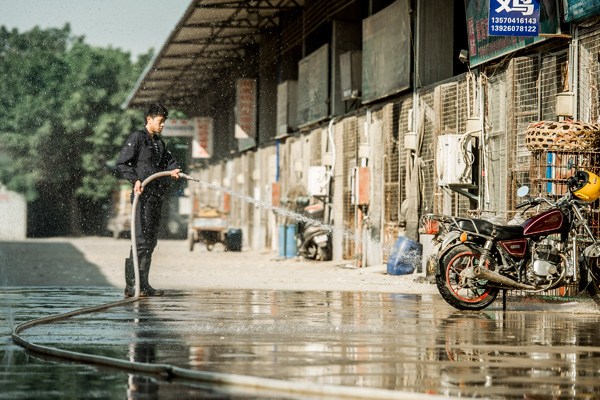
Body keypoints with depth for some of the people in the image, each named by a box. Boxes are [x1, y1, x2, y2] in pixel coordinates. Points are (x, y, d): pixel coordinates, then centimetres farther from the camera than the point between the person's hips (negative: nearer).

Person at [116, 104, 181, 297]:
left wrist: (173, 169, -2)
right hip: (143, 196, -9)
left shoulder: (159, 143, 21)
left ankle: (143, 284, 15)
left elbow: (168, 160, 21)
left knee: (150, 241, 10)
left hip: (156, 196, 9)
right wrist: (135, 180, -22)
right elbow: (121, 164, -9)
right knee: (141, 239, -14)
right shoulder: (137, 138, -4)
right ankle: (132, 285, -15)